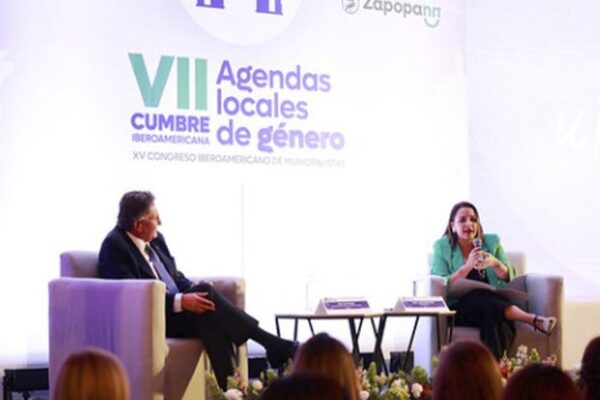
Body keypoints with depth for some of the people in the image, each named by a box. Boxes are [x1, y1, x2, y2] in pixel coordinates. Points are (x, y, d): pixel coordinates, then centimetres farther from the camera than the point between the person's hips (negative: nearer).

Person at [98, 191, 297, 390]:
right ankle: (274, 346, -24)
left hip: (175, 309, 7)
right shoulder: (114, 246, -13)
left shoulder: (156, 239, 10)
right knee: (206, 291, -27)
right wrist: (181, 301, -27)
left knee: (212, 322, -28)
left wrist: (193, 288, -4)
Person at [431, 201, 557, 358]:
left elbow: (509, 277, 8)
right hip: (459, 308, -2)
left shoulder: (492, 241, 15)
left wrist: (495, 263, -13)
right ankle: (534, 320, -40)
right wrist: (468, 266, -18)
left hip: (494, 303, 2)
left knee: (493, 320, -37)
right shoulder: (442, 247, 8)